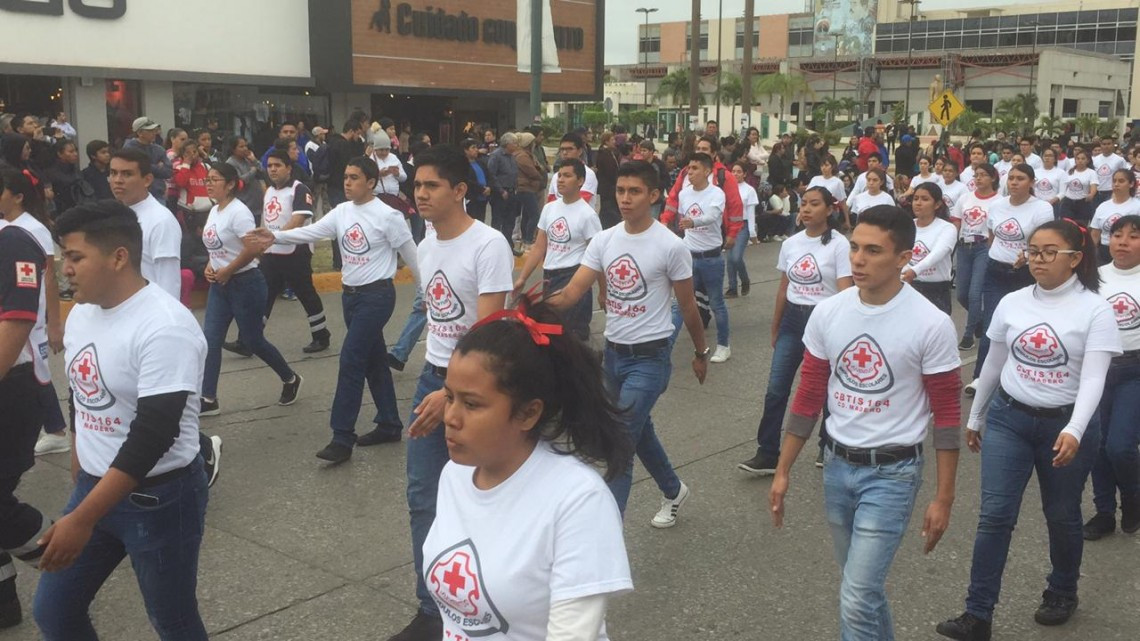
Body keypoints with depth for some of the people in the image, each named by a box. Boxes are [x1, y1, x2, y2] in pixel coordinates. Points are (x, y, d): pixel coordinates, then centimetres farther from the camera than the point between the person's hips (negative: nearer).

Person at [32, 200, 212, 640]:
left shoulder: (165, 327, -24)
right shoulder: (81, 314, 3)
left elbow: (153, 436, -27)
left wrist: (82, 520, -26)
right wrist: (78, 477, 22)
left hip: (160, 497, -8)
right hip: (94, 487, 8)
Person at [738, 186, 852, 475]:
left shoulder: (838, 245, -10)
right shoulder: (790, 244, 5)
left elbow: (845, 293, -13)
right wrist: (775, 329, 16)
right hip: (792, 319, 4)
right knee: (775, 390, -1)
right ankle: (767, 455, 5)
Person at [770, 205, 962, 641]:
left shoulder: (931, 325, -15)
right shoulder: (827, 313, -3)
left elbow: (946, 413, -9)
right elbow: (808, 397, 5)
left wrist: (943, 497, -8)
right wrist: (783, 471, 7)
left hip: (892, 472, -5)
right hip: (837, 464, 5)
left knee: (857, 598, -9)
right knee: (863, 585, 20)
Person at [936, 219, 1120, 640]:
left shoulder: (1095, 310, -10)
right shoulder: (1011, 303, 1)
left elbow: (1093, 378, -20)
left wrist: (1074, 431, -34)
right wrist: (974, 418, 17)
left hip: (1065, 424, -2)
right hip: (1008, 418, 3)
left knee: (1061, 515, 14)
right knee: (995, 515, -4)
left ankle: (1062, 592, 41)